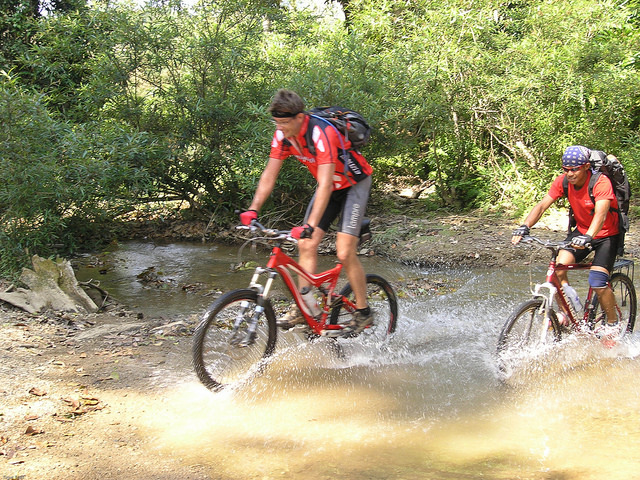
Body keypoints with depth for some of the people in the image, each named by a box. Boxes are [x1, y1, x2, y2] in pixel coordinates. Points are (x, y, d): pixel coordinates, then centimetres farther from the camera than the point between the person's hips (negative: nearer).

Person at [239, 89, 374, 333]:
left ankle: (363, 313, 2)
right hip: (329, 186, 7)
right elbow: (269, 174, -7)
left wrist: (309, 226, -49)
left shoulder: (322, 134, -35)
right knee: (306, 245, -4)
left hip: (354, 185, -7)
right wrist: (252, 210, -19)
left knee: (345, 253, -14)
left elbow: (325, 185, -41)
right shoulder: (283, 135, -12)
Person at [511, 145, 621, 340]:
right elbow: (542, 205, -16)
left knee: (598, 283, -17)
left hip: (606, 235, -5)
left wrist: (588, 237, -58)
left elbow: (601, 213, -41)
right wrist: (524, 227, -33)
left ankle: (612, 324, 7)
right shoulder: (563, 181, -11)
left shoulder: (601, 183, -27)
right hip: (581, 230, 5)